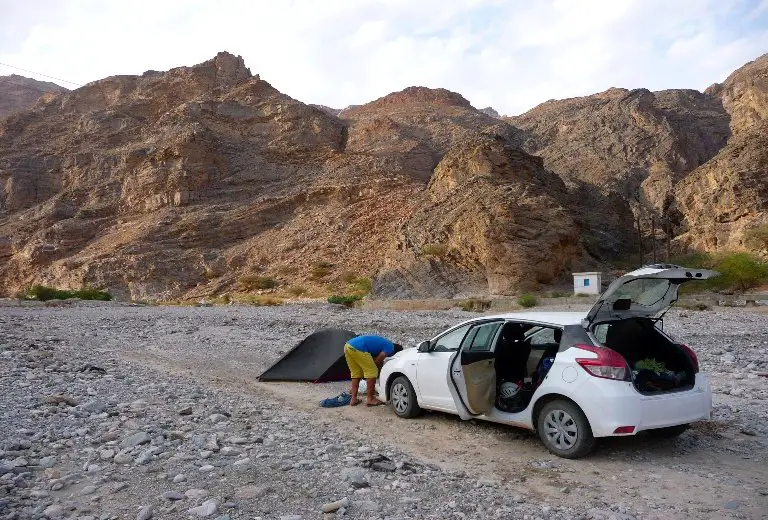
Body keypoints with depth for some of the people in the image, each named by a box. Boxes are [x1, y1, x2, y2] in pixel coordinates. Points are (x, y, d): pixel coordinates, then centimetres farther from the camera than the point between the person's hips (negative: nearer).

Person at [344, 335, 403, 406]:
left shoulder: (384, 343, 29)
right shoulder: (390, 348, 4)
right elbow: (377, 362, 3)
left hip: (348, 345, 9)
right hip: (358, 348, -9)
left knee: (356, 373, 20)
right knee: (372, 372, 2)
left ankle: (354, 399, 20)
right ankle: (370, 399, 7)